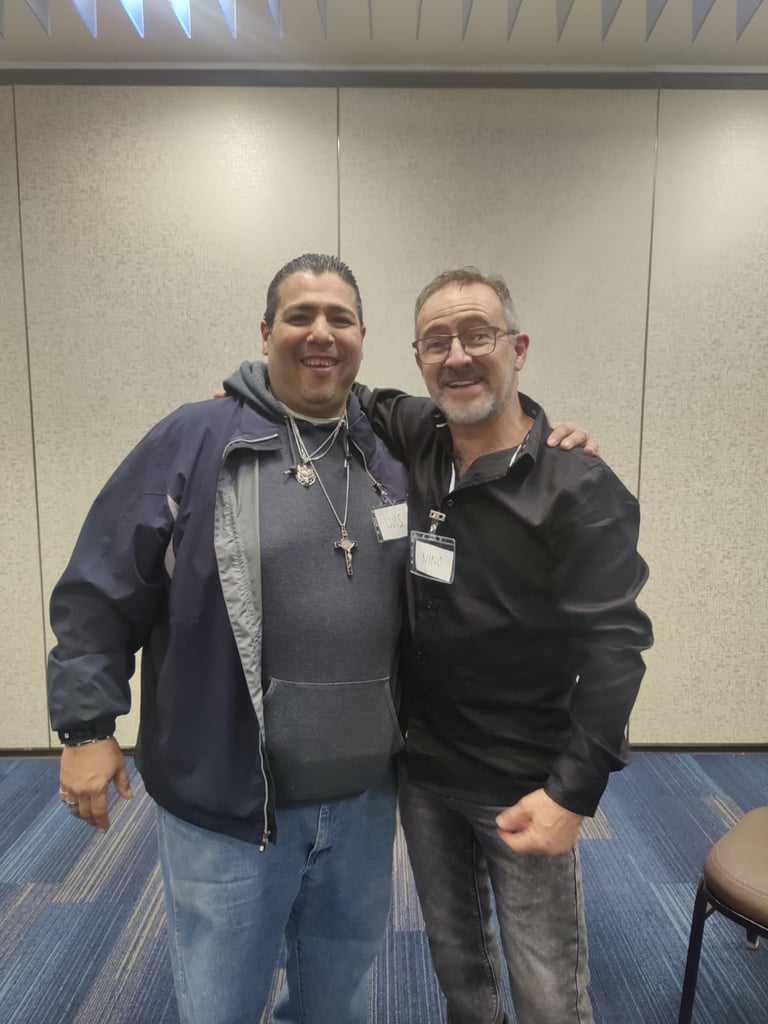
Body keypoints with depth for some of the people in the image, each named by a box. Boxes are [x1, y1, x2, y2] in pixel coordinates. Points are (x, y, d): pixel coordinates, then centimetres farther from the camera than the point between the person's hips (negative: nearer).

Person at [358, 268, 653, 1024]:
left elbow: (614, 646, -17)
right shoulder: (416, 443, -3)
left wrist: (573, 792, -20)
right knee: (455, 953, 26)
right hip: (420, 770, 5)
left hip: (523, 788, -4)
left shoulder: (579, 488, -16)